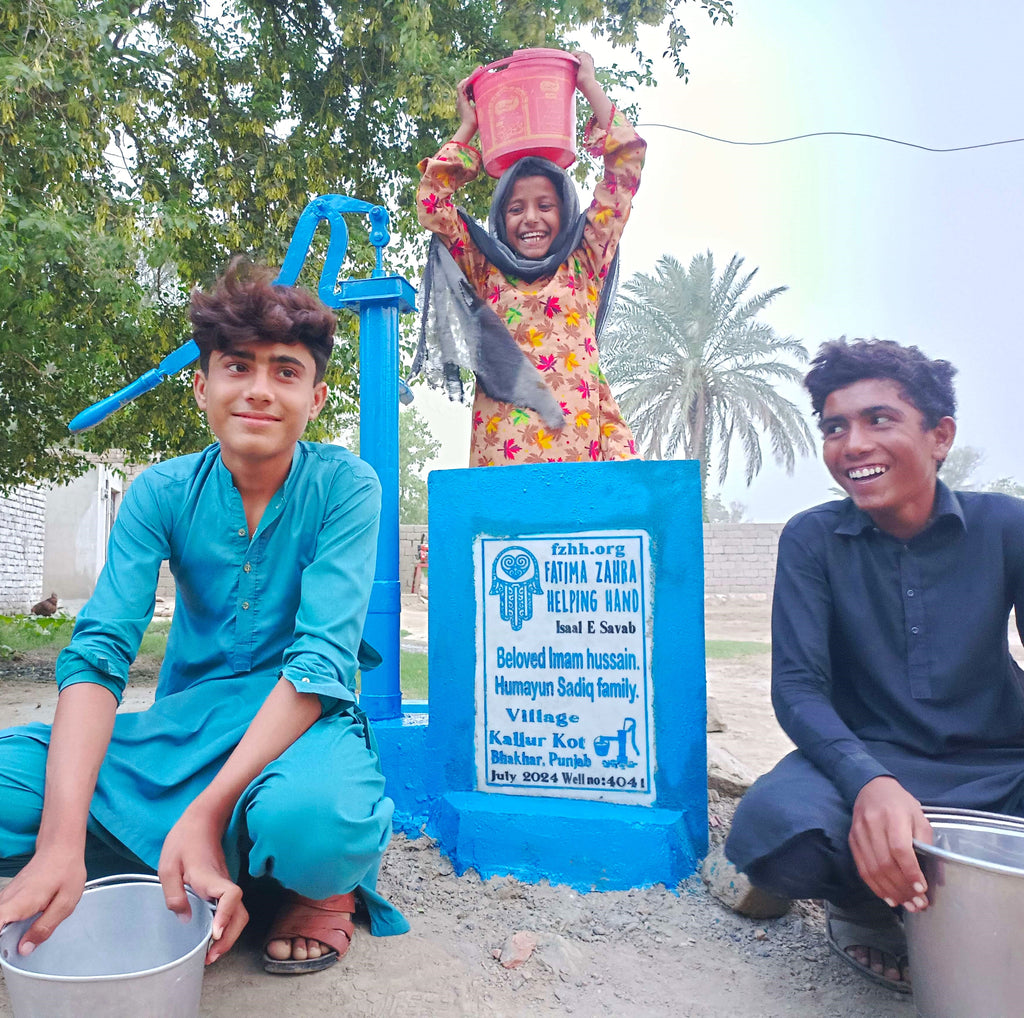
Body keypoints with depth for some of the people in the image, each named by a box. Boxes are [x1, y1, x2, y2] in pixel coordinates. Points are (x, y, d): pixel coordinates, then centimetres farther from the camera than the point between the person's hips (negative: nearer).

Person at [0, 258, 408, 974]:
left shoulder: (345, 486, -11)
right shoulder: (161, 494, -3)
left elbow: (322, 659, -20)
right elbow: (98, 650, -13)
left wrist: (207, 812, -31)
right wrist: (60, 842, -28)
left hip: (303, 723, -3)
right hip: (182, 724, 4)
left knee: (310, 816, -39)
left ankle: (327, 882, -2)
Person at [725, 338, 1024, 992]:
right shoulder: (812, 539, -2)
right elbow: (798, 686, -11)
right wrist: (869, 782, -33)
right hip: (866, 762, -1)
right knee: (775, 827, -34)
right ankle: (866, 901, 1)